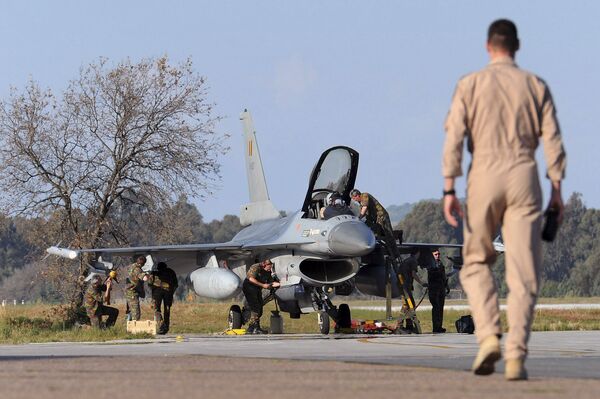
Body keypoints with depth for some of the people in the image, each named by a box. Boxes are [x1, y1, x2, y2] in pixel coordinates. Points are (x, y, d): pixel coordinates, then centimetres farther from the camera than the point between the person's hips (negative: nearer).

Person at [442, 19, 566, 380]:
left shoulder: (470, 85, 4)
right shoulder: (536, 86, 8)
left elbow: (454, 139, -4)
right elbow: (553, 141, 3)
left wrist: (449, 190, -3)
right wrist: (557, 190, 6)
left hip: (484, 176, -1)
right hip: (524, 177, 1)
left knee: (476, 262, 15)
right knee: (524, 274, 1)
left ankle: (488, 335, -5)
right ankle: (516, 356, -8)